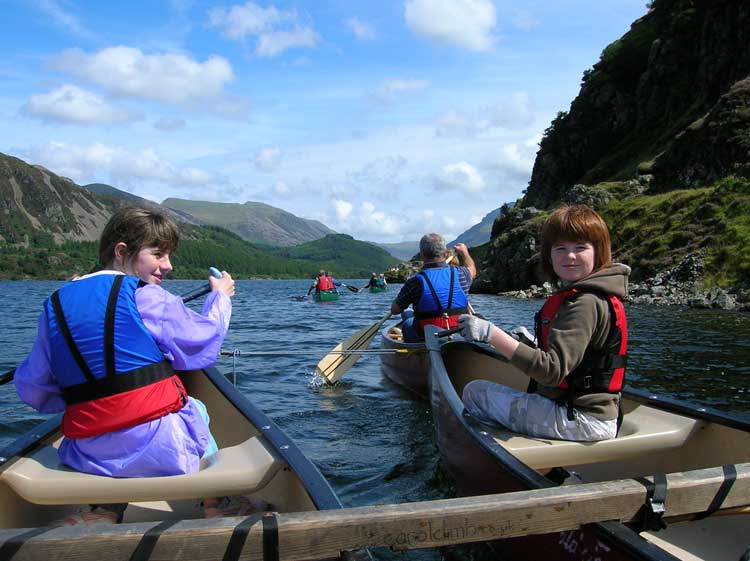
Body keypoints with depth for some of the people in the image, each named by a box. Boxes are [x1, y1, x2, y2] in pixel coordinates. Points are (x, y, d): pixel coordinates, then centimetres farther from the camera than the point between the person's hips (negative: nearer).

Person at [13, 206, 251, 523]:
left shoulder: (54, 305, 6)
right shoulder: (144, 295, -10)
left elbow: (31, 389, 9)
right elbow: (204, 344, 0)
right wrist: (220, 296, 17)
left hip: (88, 458, 5)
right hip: (163, 449, -4)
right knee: (196, 412, 28)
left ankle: (107, 510, 14)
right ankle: (214, 505, 28)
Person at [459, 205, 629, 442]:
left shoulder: (585, 304, -22)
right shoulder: (593, 297, 9)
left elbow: (552, 371, -31)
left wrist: (492, 335, -36)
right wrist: (531, 342, 17)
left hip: (582, 422, -10)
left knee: (475, 392, -4)